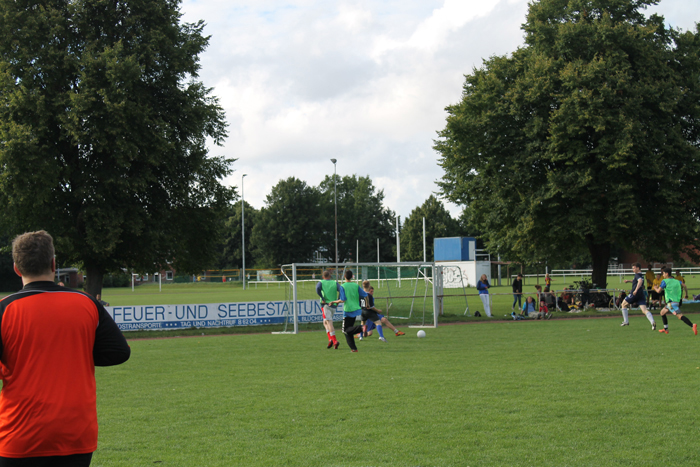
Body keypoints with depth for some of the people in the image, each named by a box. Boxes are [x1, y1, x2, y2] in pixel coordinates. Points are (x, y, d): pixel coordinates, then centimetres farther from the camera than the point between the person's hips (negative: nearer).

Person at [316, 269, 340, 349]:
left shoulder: (321, 282, 6)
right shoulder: (335, 283, 13)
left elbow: (318, 289, -16)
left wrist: (322, 298, -11)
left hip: (325, 305, -4)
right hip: (333, 306, 4)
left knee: (329, 322, -11)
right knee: (325, 323, 18)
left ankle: (334, 340, -23)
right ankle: (330, 339, 5)